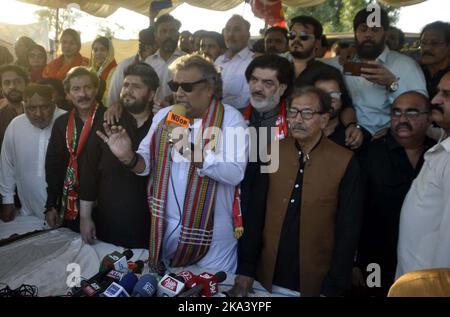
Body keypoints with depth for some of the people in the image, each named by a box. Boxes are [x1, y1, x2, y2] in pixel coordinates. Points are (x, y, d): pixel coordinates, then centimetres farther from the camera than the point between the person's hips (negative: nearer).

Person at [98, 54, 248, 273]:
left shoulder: (229, 118, -10)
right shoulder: (163, 116, 6)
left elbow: (235, 173, -22)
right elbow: (147, 162, 5)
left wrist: (193, 153, -33)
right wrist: (128, 158, -16)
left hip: (211, 233, -4)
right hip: (165, 228, 5)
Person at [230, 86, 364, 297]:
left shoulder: (345, 163, -10)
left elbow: (348, 230, -8)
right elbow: (256, 212, 0)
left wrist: (333, 288, -9)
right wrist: (247, 269, -3)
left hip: (317, 281, -2)